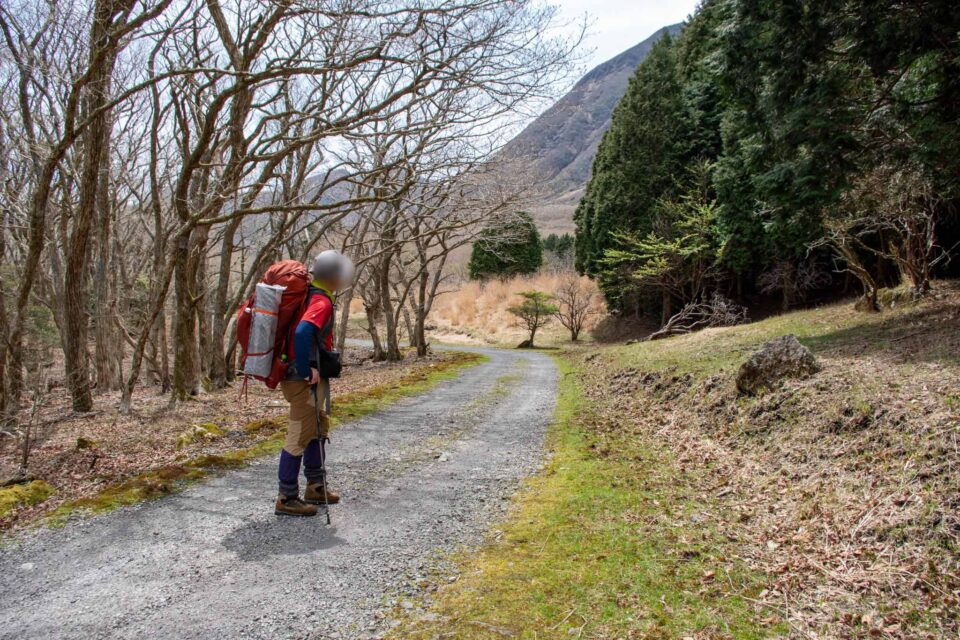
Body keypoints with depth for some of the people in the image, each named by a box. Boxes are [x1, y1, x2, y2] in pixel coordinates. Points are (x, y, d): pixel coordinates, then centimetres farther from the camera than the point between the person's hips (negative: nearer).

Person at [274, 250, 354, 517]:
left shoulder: (307, 294, 10)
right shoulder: (322, 301, -19)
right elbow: (302, 333, -35)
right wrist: (307, 371, -26)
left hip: (307, 377, 10)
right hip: (305, 379, -10)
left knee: (319, 427, 19)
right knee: (300, 435, -2)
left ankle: (315, 485, 31)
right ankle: (287, 498, 7)